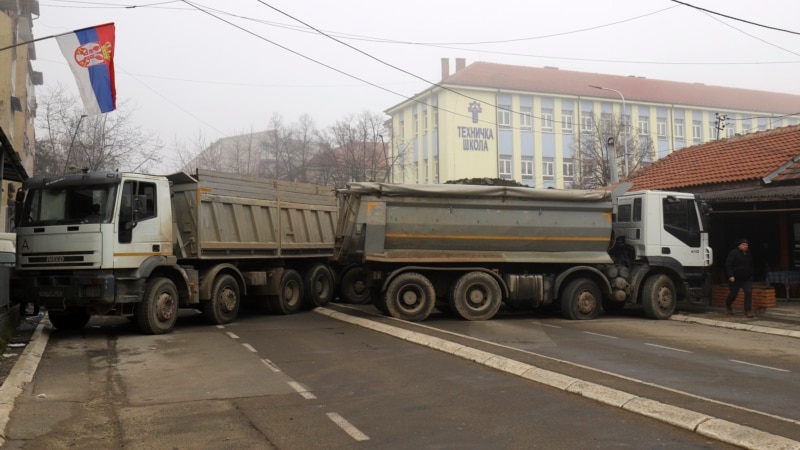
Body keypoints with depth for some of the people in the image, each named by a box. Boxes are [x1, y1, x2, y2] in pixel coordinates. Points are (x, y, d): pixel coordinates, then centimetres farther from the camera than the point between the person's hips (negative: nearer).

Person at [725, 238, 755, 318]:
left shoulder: (749, 254, 8)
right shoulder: (733, 253, -11)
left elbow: (751, 265, 21)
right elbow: (728, 265, -17)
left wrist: (751, 275, 18)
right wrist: (730, 276, -24)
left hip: (747, 278, 4)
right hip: (735, 278, -4)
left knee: (748, 292, -11)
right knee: (734, 293, 7)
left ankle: (748, 311, -10)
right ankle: (728, 305, 38)